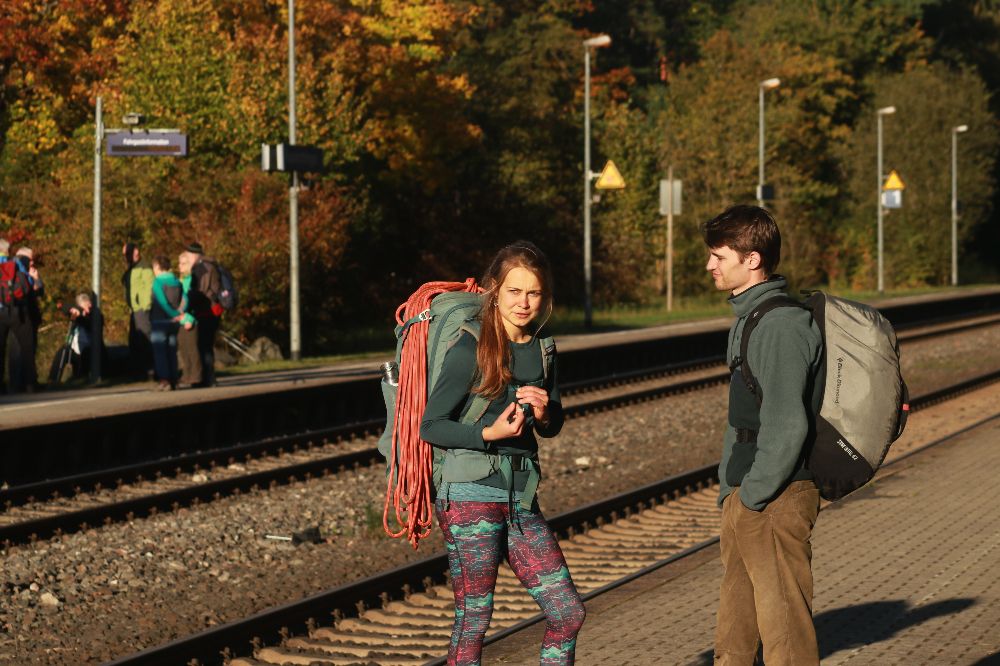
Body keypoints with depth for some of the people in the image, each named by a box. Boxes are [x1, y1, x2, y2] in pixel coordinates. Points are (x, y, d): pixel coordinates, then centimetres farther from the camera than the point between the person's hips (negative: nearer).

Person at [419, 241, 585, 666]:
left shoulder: (540, 349, 10)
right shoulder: (470, 350, -9)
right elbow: (430, 426, -8)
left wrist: (544, 411, -4)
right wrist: (489, 433, -22)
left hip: (521, 498, 6)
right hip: (472, 495, -6)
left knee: (568, 613, 6)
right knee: (473, 621, -2)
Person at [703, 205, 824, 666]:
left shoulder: (783, 325, -17)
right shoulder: (748, 318, 15)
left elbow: (787, 427, -22)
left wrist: (753, 497, -16)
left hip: (775, 502, -10)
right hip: (744, 498, 10)